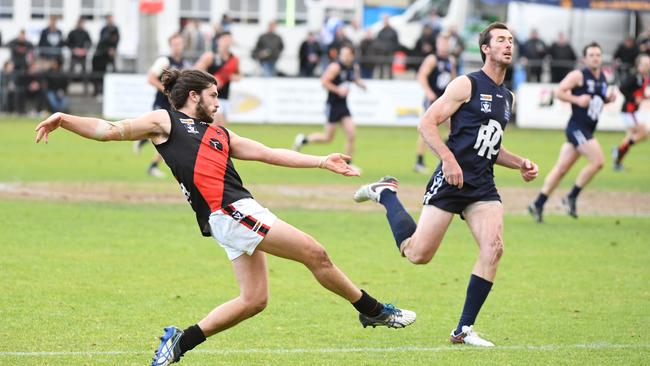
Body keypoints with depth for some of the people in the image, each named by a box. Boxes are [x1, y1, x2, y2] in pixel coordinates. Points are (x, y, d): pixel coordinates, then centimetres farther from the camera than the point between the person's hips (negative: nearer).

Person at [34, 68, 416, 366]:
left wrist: (322, 161, 23)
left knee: (254, 298, 5)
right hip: (226, 211, -8)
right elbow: (109, 130, 7)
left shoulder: (220, 135, 27)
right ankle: (373, 311, 6)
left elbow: (270, 153, 27)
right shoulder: (165, 121, 9)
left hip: (241, 213, 8)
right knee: (314, 253, -8)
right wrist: (65, 120, -6)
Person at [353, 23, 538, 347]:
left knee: (493, 248, -16)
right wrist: (448, 158, -23)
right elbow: (427, 123, -10)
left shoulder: (507, 97, 18)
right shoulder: (466, 85, -5)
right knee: (418, 254, -4)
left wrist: (519, 164, 14)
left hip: (483, 186, 6)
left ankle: (464, 330, -7)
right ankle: (386, 193, 24)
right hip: (452, 179, -6)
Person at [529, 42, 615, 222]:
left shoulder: (603, 78, 14)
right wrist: (577, 99, -22)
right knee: (598, 161, -17)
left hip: (587, 130, 8)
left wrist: (608, 98, 7)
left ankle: (538, 204, 11)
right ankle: (571, 197, -6)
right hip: (577, 127, -8)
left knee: (561, 168, 8)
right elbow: (559, 91, -10)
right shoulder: (578, 75, -9)